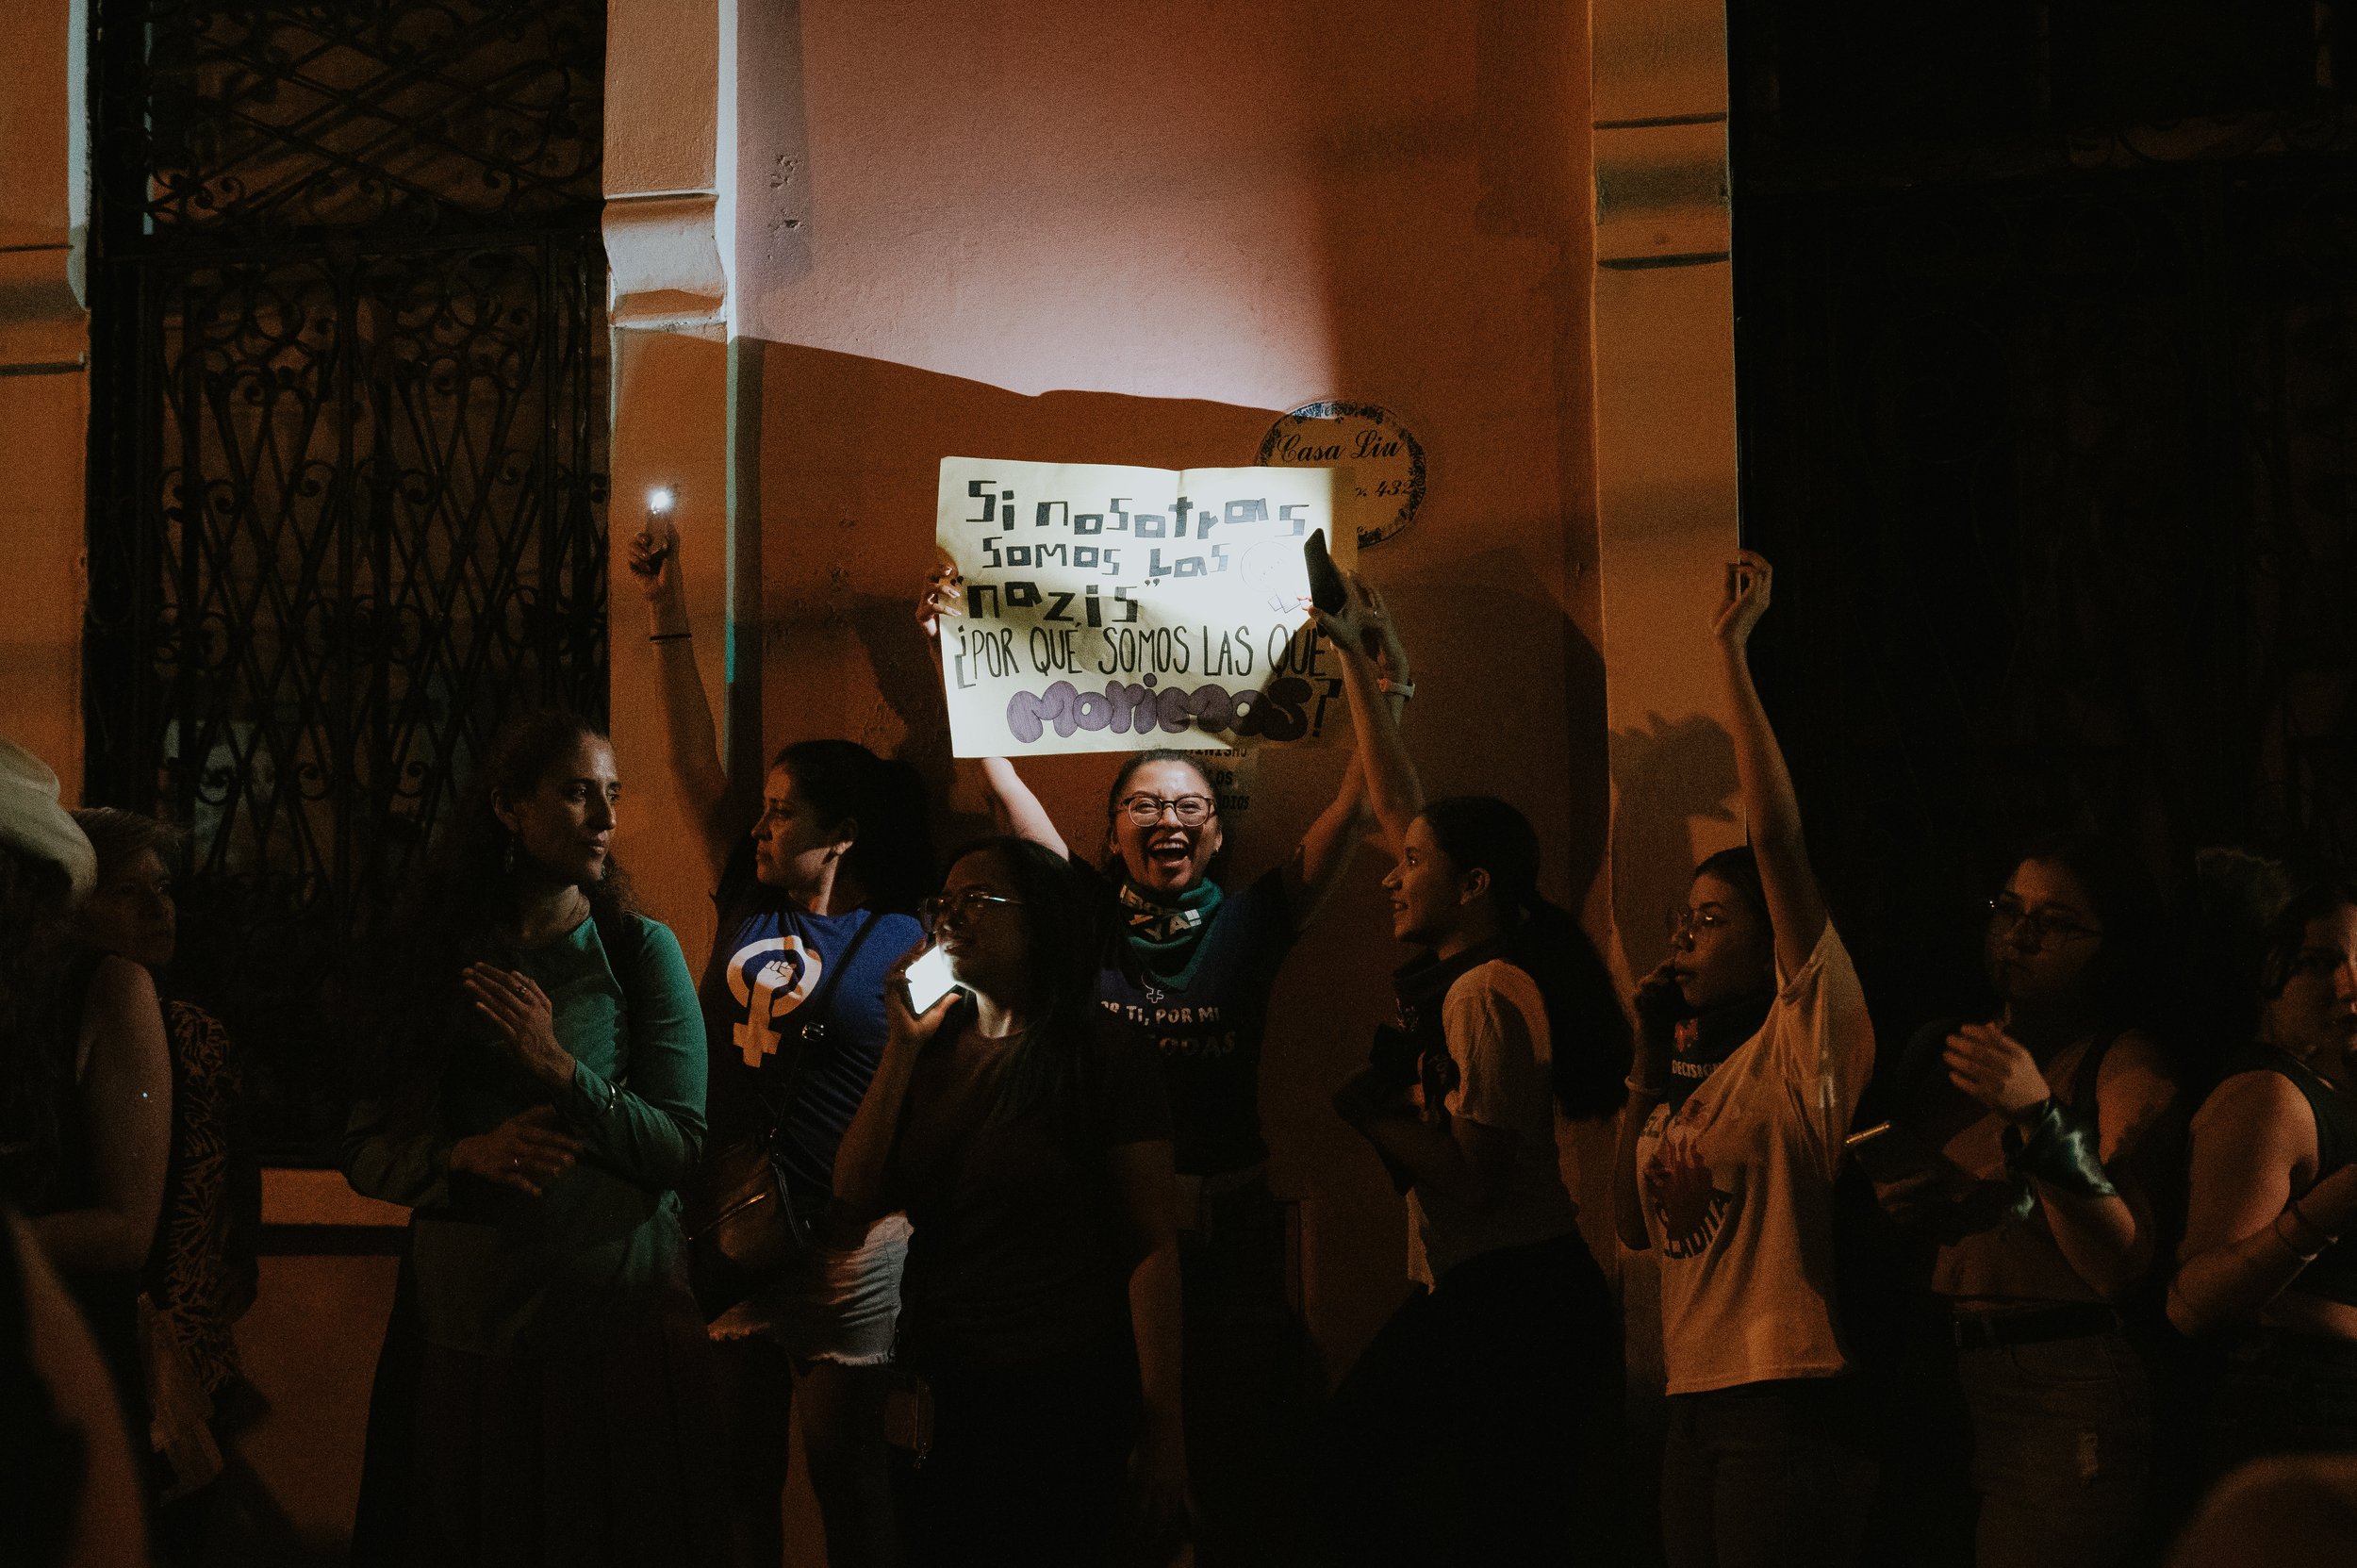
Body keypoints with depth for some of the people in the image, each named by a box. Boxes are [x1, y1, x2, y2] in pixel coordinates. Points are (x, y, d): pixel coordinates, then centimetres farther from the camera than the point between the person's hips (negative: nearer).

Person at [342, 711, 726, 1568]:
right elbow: (366, 1152, 3)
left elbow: (682, 1148, -7)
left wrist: (563, 1070, -17)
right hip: (466, 1336, 2)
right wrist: (467, 1156, -15)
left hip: (619, 1328, -2)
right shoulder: (435, 959, 6)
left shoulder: (642, 951, -1)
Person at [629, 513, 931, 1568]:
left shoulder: (905, 944, -4)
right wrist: (667, 613, 4)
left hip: (843, 1248, -5)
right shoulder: (749, 910, 7)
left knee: (847, 1481, 8)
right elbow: (696, 767, 7)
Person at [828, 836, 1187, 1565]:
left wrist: (1163, 1433, -16)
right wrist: (901, 1048, -5)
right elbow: (853, 1205, 0)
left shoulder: (1106, 1058, -7)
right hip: (934, 1397, 5)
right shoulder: (933, 1053, 9)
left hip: (1061, 1398, -5)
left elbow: (1152, 1246, -11)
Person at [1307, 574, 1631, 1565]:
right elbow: (1396, 799, 17)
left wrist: (1368, 1111, -8)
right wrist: (1353, 659, 21)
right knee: (1345, 1461, 10)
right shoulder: (1446, 971, 9)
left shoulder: (1488, 996, -16)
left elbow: (1473, 1176, -21)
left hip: (1514, 1301, -9)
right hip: (1464, 1293, 9)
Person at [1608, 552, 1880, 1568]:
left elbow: (1778, 837, -16)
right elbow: (1635, 1225, 18)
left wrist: (1731, 651, -15)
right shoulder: (1701, 1075, 18)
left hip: (1790, 1407, -8)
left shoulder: (1806, 1042, -6)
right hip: (1696, 1408, 8)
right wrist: (1647, 1072, 10)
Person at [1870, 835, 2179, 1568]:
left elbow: (2120, 1268, -14)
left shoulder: (2124, 1063, -2)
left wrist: (2038, 1115, -22)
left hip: (2060, 1390, -5)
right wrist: (1896, 1206, 4)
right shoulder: (1936, 1052, 14)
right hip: (1937, 1384, 5)